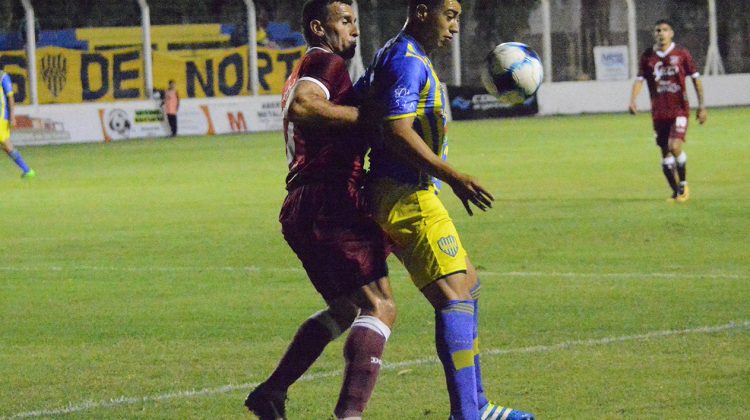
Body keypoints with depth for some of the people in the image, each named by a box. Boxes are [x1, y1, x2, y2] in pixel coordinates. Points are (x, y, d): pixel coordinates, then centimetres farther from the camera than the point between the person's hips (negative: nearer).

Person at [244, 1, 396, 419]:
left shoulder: (305, 70, 25)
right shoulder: (327, 63, -7)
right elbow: (301, 106, -27)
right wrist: (366, 115, -23)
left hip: (303, 210, 11)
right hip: (329, 207, -11)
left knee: (344, 309, 26)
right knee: (380, 307, -17)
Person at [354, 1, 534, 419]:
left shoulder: (399, 57, 18)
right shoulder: (407, 62, -14)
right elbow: (398, 132, -25)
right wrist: (453, 178, -27)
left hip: (403, 193, 11)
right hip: (407, 197, -11)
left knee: (468, 286, 17)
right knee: (455, 297, -16)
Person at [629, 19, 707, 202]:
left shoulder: (682, 54, -1)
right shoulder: (648, 56, 4)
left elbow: (696, 78, 5)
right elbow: (639, 80, 2)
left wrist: (702, 106, 2)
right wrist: (632, 99, -17)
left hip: (680, 109, -3)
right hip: (659, 111, 3)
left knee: (675, 146, -20)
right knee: (665, 152, 5)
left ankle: (683, 184, 1)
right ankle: (675, 191, 18)